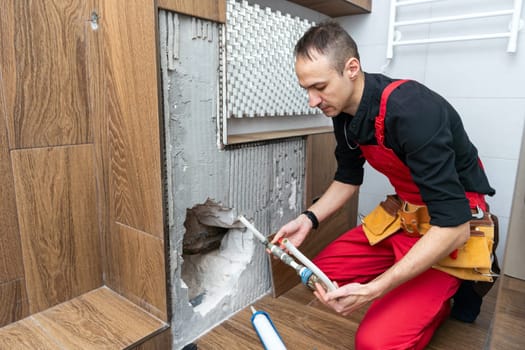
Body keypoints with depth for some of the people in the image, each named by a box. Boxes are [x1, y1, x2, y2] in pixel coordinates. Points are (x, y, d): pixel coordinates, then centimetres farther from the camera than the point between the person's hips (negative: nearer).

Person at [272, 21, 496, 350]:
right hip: (404, 214, 8)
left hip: (450, 229, -7)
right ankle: (419, 298, 10)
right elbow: (348, 178, 10)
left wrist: (372, 290, -33)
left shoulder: (412, 111, -30)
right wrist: (309, 219, -5)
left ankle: (437, 304, 9)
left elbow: (454, 227, -30)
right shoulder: (343, 111, -5)